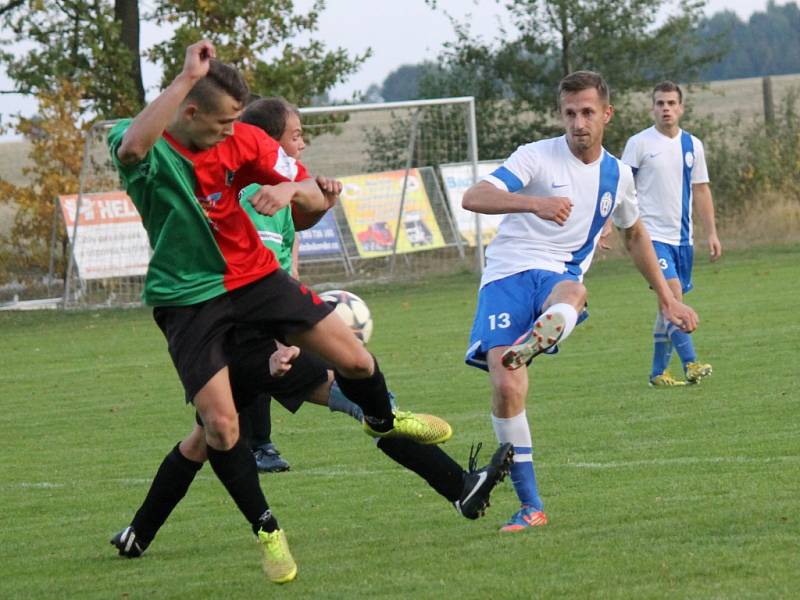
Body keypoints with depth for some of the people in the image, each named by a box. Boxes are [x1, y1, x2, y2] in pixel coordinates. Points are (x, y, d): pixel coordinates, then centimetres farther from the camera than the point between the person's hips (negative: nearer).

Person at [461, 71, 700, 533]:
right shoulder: (537, 157, -4)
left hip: (559, 274, 3)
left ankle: (534, 343, -70)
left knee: (571, 293, -37)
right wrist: (534, 202, -36)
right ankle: (531, 506, -6)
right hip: (507, 274, -3)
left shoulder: (617, 175, 13)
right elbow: (474, 198, -19)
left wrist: (668, 300, 34)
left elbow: (635, 235, 32)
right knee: (506, 388, -18)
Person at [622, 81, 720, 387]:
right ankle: (690, 363, -25)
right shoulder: (639, 143, -4)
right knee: (673, 292, -21)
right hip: (652, 234, -5)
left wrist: (711, 233, 12)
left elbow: (700, 190, 16)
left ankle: (658, 371, 16)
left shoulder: (692, 145, 10)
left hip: (682, 237, 5)